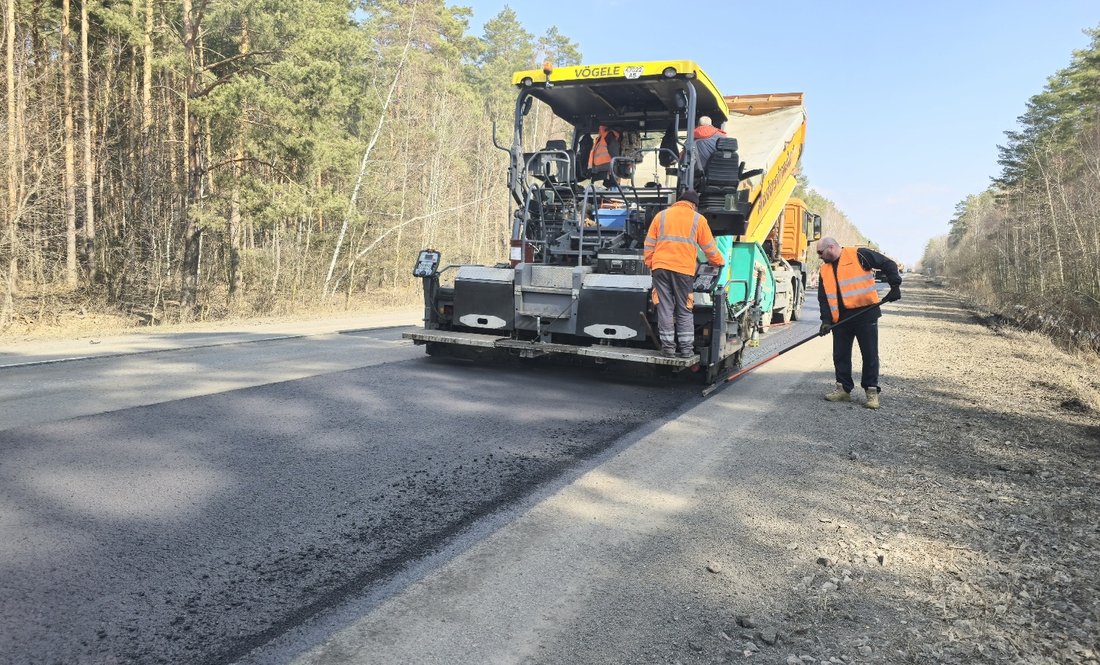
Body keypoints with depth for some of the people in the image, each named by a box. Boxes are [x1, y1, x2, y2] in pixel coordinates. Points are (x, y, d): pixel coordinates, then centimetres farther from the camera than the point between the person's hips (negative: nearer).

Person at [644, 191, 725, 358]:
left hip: (660, 267, 2)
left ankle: (668, 347, 4)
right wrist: (719, 262, 30)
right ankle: (686, 348, 5)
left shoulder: (661, 215, 14)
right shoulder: (698, 219, 9)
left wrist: (650, 264, 19)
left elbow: (649, 244, 12)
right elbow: (709, 247, 14)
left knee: (665, 309, 4)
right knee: (685, 311, 6)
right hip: (684, 269, -1)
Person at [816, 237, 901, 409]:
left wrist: (895, 285, -13)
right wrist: (826, 320, -3)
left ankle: (872, 391, 11)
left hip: (865, 313, -5)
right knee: (840, 355, 8)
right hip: (841, 318, 5)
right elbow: (824, 297, 8)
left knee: (870, 354, 1)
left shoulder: (858, 255, -7)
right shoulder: (824, 269, 10)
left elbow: (888, 265, -3)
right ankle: (843, 388, 21)